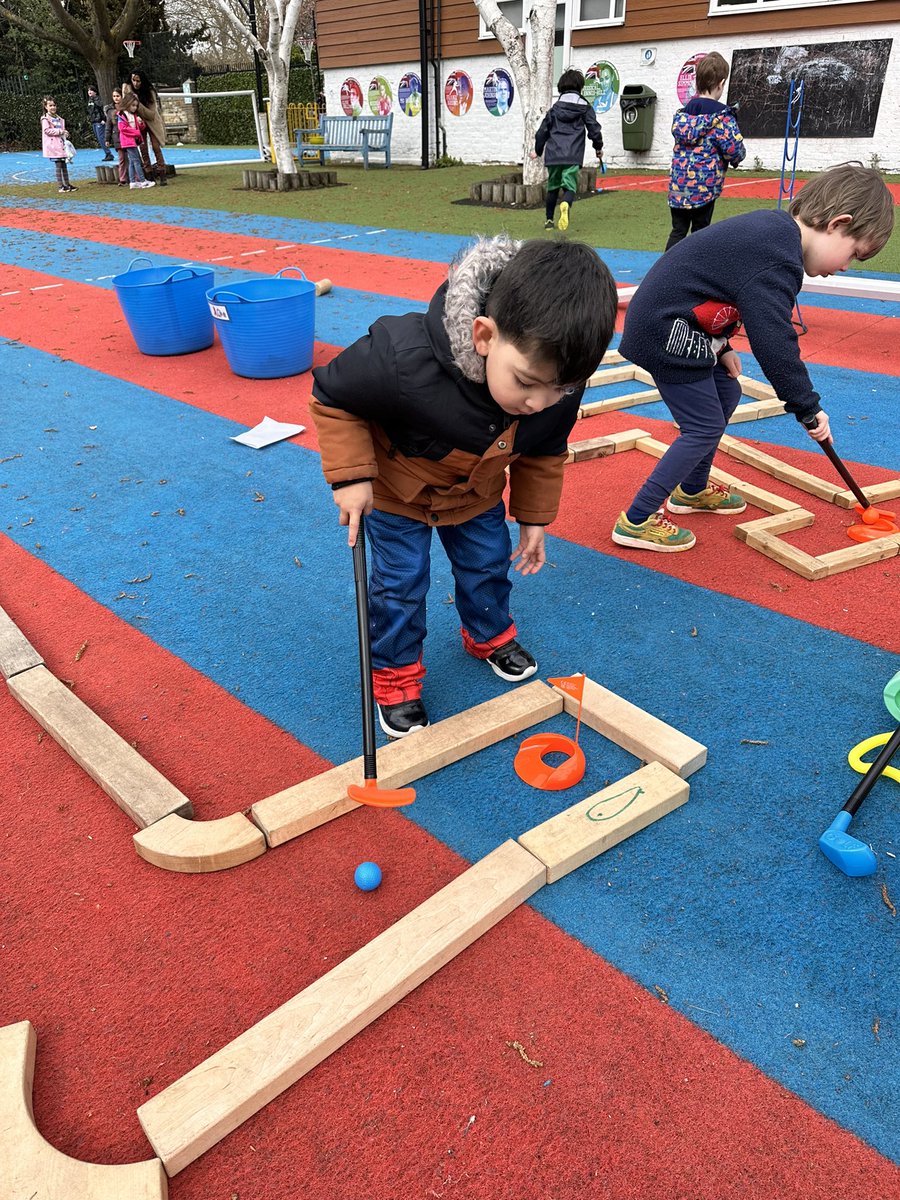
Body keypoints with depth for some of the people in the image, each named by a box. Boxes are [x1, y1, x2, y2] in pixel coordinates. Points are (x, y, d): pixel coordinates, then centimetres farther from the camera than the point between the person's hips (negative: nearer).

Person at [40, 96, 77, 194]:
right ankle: (60, 186, -6)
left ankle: (67, 184, 13)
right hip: (53, 145, -7)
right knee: (58, 165, -9)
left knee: (64, 165, 8)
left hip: (61, 144, 7)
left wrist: (65, 134, 8)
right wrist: (60, 131, -17)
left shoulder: (59, 118, 18)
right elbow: (47, 130, -14)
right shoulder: (45, 119, -5)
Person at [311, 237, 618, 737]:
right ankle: (395, 675, 25)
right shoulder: (404, 360, -44)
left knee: (488, 565, 17)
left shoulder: (557, 384, -28)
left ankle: (490, 636, 47)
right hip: (395, 487, -4)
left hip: (477, 490, 4)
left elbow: (543, 453, -5)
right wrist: (350, 475, -28)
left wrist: (534, 518, 2)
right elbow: (332, 396, -24)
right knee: (400, 582, 2)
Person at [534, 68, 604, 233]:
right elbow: (594, 130, 7)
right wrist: (598, 148, 25)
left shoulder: (554, 108, 13)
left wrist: (538, 150, 30)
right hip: (573, 157, -2)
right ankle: (566, 204, -40)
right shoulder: (585, 108, 8)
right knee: (570, 186, -5)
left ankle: (549, 220, 22)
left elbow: (542, 132, 15)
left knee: (552, 187, 17)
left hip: (553, 155, 2)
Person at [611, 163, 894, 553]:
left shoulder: (773, 227, 8)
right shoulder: (775, 260, -23)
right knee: (704, 427, -6)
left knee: (726, 394, 21)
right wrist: (808, 408, -17)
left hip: (662, 320, 10)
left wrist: (722, 346, 14)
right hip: (665, 334, -10)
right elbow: (774, 342, -26)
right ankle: (637, 521, -2)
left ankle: (692, 490, 35)